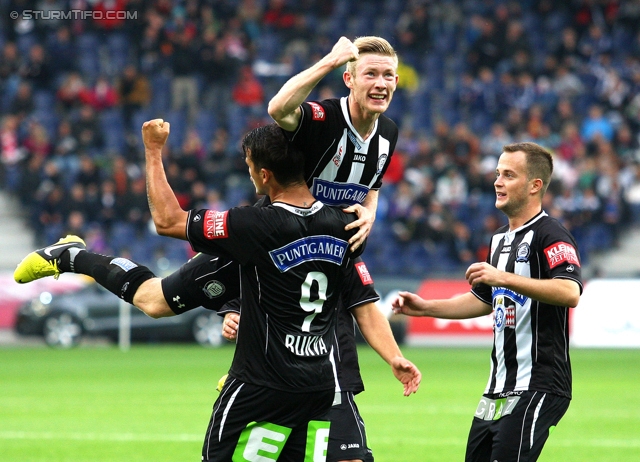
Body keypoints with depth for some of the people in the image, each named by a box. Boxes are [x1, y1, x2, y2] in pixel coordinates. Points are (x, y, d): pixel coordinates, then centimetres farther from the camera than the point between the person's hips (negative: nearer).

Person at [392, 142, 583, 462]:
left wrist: (504, 278, -32)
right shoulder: (501, 238, 17)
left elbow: (570, 292, -29)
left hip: (537, 386, -9)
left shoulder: (550, 235, -12)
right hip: (499, 388, 9)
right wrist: (426, 307, 22)